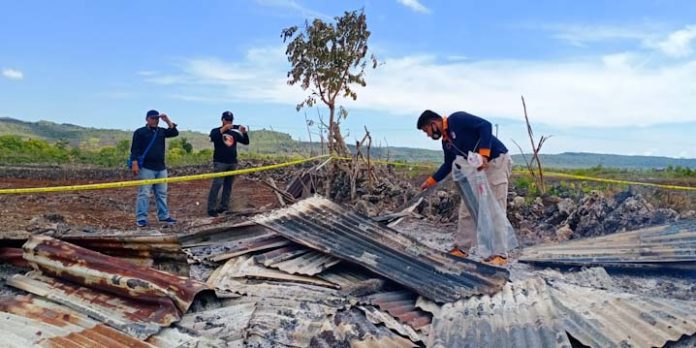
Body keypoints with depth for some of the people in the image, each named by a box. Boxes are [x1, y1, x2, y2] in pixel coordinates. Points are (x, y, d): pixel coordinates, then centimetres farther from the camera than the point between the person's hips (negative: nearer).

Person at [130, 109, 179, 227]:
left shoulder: (161, 131, 15)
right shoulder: (139, 132, -2)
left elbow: (174, 132, 3)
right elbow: (135, 149, -7)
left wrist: (168, 121, -5)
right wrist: (135, 164, -16)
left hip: (161, 168, 6)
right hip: (146, 168, -6)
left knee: (162, 193, 10)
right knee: (144, 193, -5)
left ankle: (164, 216, 18)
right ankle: (141, 218, -2)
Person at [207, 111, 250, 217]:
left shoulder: (234, 133, 14)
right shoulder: (216, 131, 2)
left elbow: (246, 142, 8)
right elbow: (213, 138, -20)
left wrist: (244, 132, -11)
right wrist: (223, 129, -29)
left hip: (232, 163, 5)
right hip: (220, 162, -5)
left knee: (228, 186, 6)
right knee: (217, 185, -12)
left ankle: (224, 207, 12)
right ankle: (211, 208, -11)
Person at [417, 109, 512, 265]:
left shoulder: (457, 119, -13)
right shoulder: (446, 141, 11)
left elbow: (486, 126, -22)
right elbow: (448, 165, 21)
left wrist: (483, 154, -30)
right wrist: (430, 181, 17)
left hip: (497, 161, -9)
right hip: (476, 169, 9)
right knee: (467, 209, 8)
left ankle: (499, 254, -4)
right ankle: (461, 249, 16)